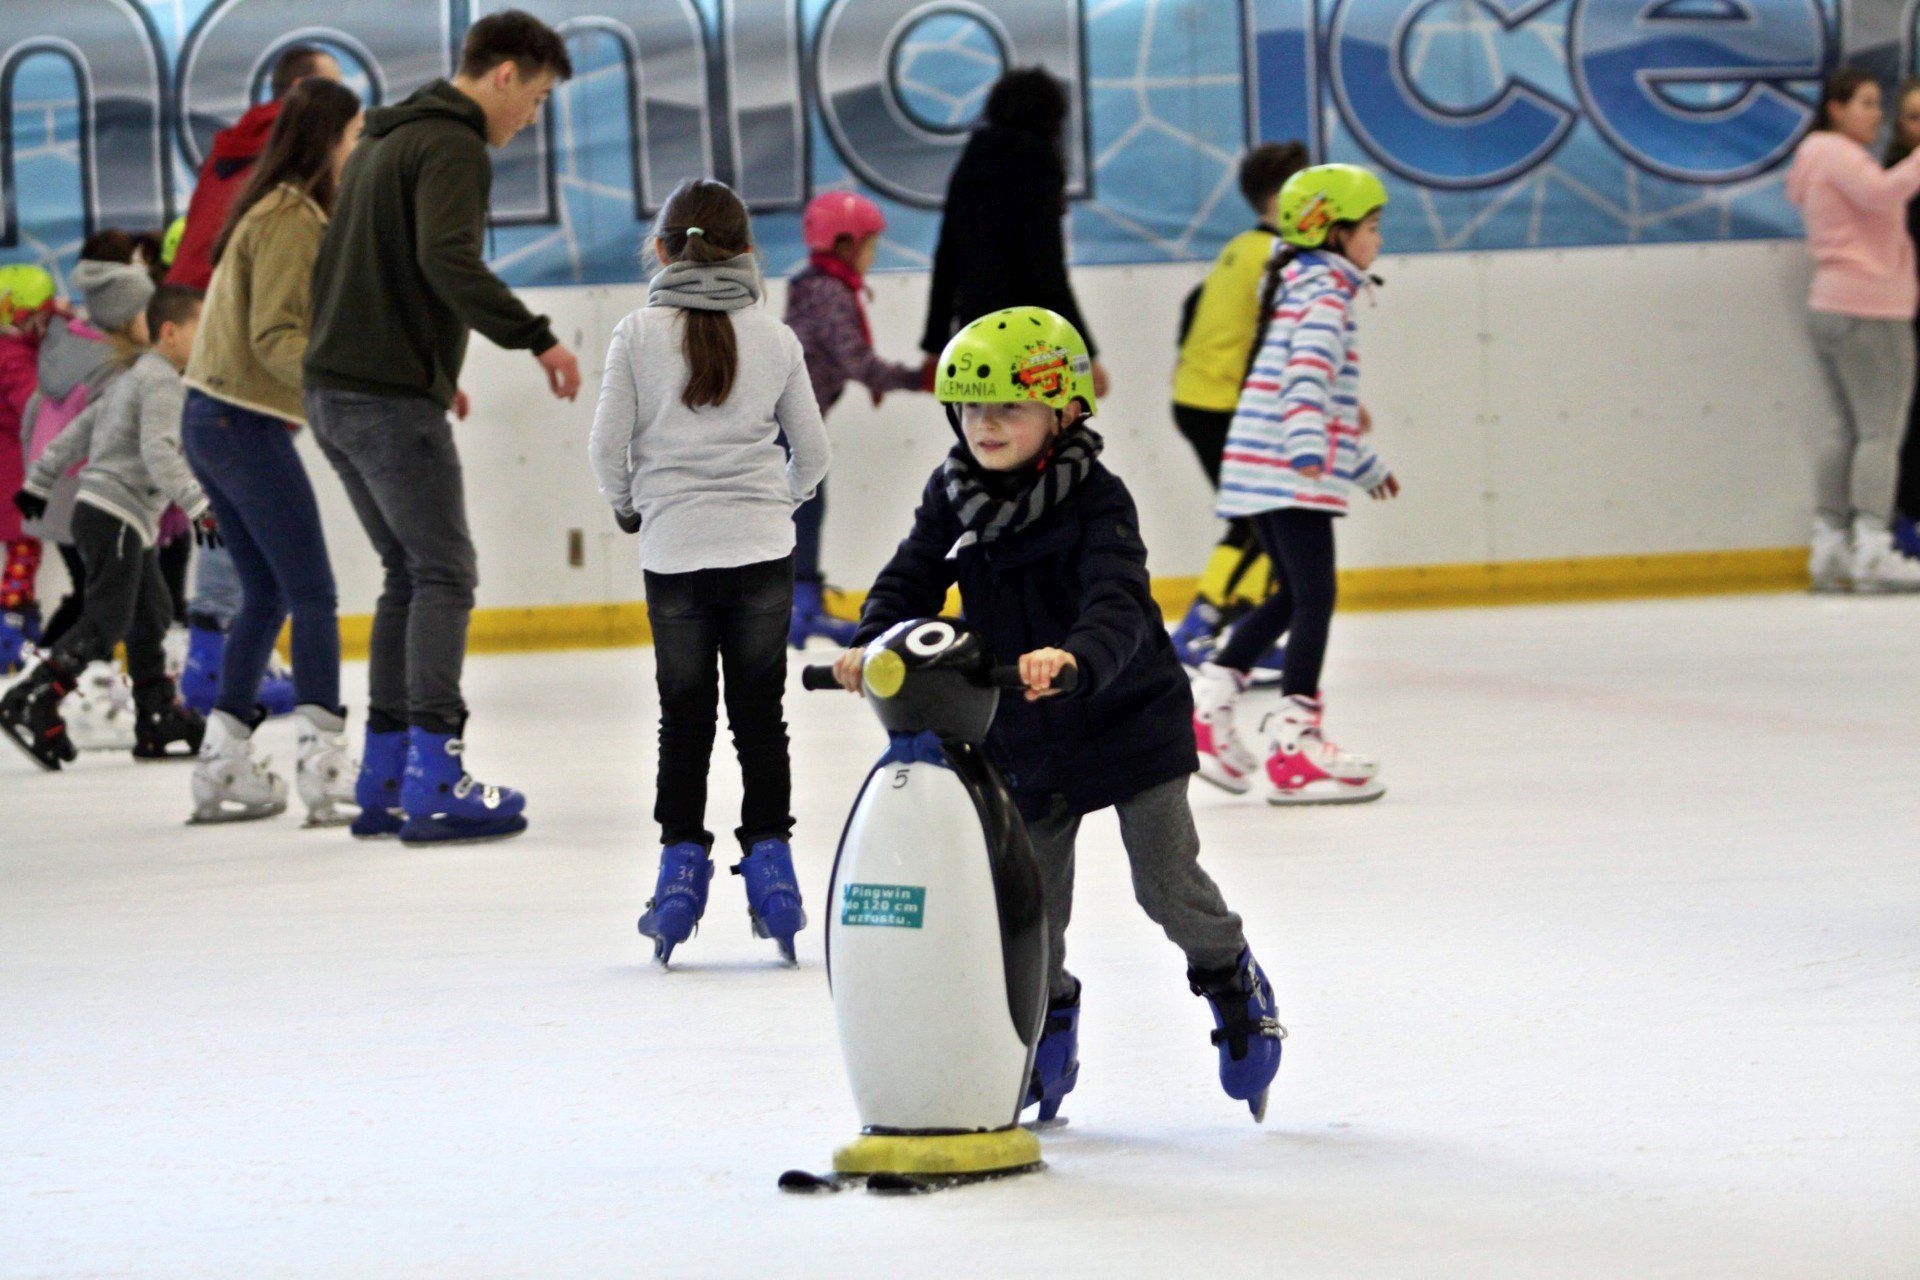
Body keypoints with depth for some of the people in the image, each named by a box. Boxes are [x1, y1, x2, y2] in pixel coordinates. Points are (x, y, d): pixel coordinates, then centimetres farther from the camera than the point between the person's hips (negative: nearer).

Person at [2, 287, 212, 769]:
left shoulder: (134, 380, 20)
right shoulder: (161, 383, -11)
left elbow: (79, 430, 25)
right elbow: (157, 450, -25)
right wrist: (197, 503, -32)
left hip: (130, 525, 11)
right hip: (114, 516, -11)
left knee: (151, 616, 13)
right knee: (107, 621, -15)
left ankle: (159, 721, 15)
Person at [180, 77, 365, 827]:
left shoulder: (277, 212, 16)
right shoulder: (292, 220, -13)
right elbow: (275, 335, -21)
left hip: (212, 420, 10)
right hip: (246, 424, -10)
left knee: (268, 593, 13)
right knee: (312, 594, -8)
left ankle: (224, 764, 13)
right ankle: (324, 763, -11)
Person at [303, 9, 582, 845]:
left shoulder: (383, 141, 20)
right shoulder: (452, 147, -11)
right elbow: (447, 260, -27)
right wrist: (536, 338, -25)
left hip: (335, 392, 9)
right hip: (391, 399, -9)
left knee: (410, 575, 14)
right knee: (444, 575, -5)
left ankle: (383, 776, 13)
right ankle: (435, 781, -10)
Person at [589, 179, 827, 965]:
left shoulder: (639, 335, -3)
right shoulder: (775, 340, 2)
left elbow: (608, 445, -3)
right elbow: (811, 450, 8)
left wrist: (625, 505, 17)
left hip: (675, 548, -1)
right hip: (762, 548, 1)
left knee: (683, 717, 8)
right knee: (759, 712, 8)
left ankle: (682, 864, 6)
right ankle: (769, 859, 7)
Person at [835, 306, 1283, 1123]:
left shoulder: (1096, 501, -20)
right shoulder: (955, 497, -3)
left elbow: (1118, 606, -33)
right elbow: (912, 580, -4)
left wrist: (1073, 657, -54)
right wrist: (873, 645, -25)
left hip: (1128, 722, -4)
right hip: (1022, 740, 4)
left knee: (1169, 885, 0)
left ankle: (1232, 981, 28)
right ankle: (1048, 1024, 31)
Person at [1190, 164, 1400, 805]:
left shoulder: (1299, 284, 24)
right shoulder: (1327, 290, -7)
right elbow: (1311, 368, -26)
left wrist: (1364, 463, 43)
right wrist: (1308, 441, -41)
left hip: (1258, 472, 10)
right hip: (1291, 479, -10)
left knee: (1293, 596, 17)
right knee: (1314, 597, -9)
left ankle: (1208, 705, 16)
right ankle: (1293, 740, -11)